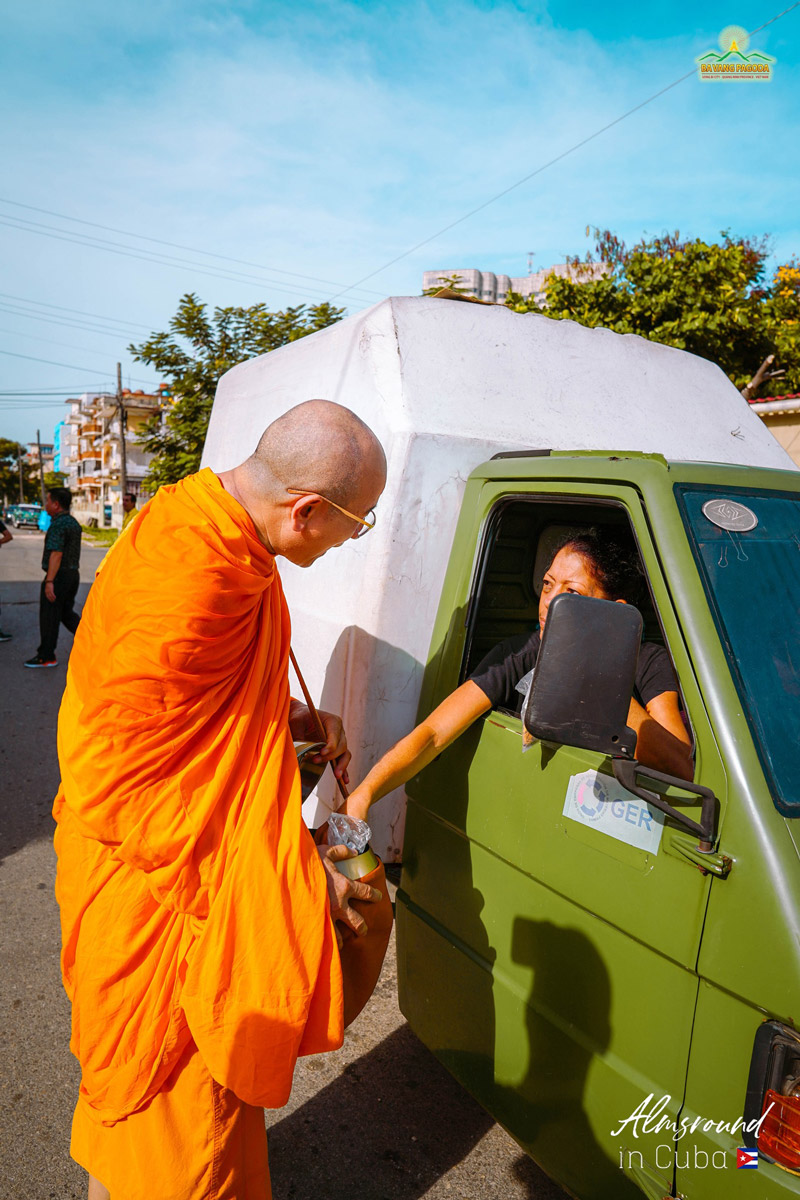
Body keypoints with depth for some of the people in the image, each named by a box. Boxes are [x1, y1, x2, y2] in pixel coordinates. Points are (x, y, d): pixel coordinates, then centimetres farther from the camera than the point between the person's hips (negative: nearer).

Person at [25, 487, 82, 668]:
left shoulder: (58, 524, -17)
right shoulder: (73, 523, 12)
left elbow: (56, 554, -24)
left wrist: (49, 582, -26)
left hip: (58, 575, -9)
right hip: (73, 573, 9)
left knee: (49, 616, 1)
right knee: (67, 613, 18)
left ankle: (46, 656, 9)